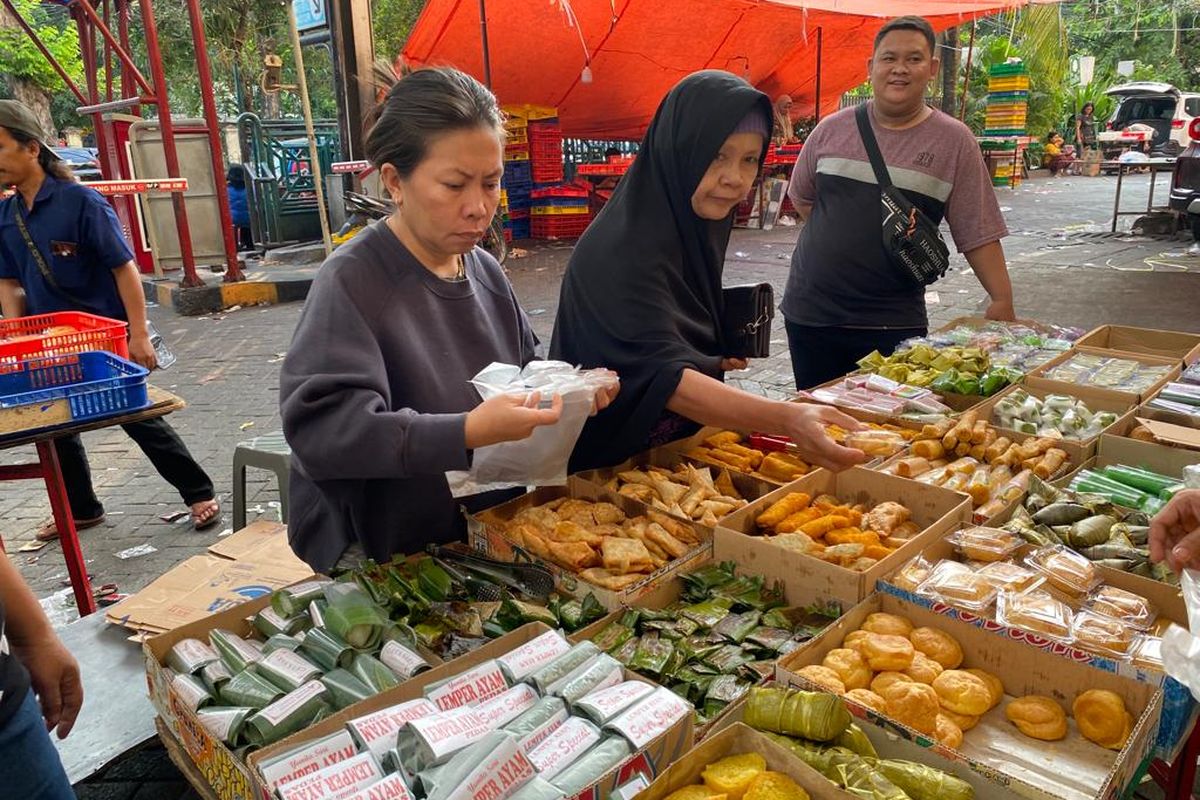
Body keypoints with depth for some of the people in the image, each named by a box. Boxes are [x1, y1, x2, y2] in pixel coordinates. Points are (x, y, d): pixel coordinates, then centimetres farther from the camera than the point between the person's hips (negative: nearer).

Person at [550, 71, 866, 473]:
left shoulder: (700, 225, 2)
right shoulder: (623, 247, -23)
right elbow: (662, 373, -33)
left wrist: (721, 353, -2)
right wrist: (786, 418, -45)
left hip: (683, 444, 7)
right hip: (611, 457, -7)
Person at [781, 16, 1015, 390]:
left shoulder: (954, 141, -2)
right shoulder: (833, 128, 4)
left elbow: (977, 232, -2)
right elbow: (802, 197, 16)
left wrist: (1002, 300, -7)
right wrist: (837, 243, 7)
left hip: (896, 325, -2)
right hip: (810, 313, 2)